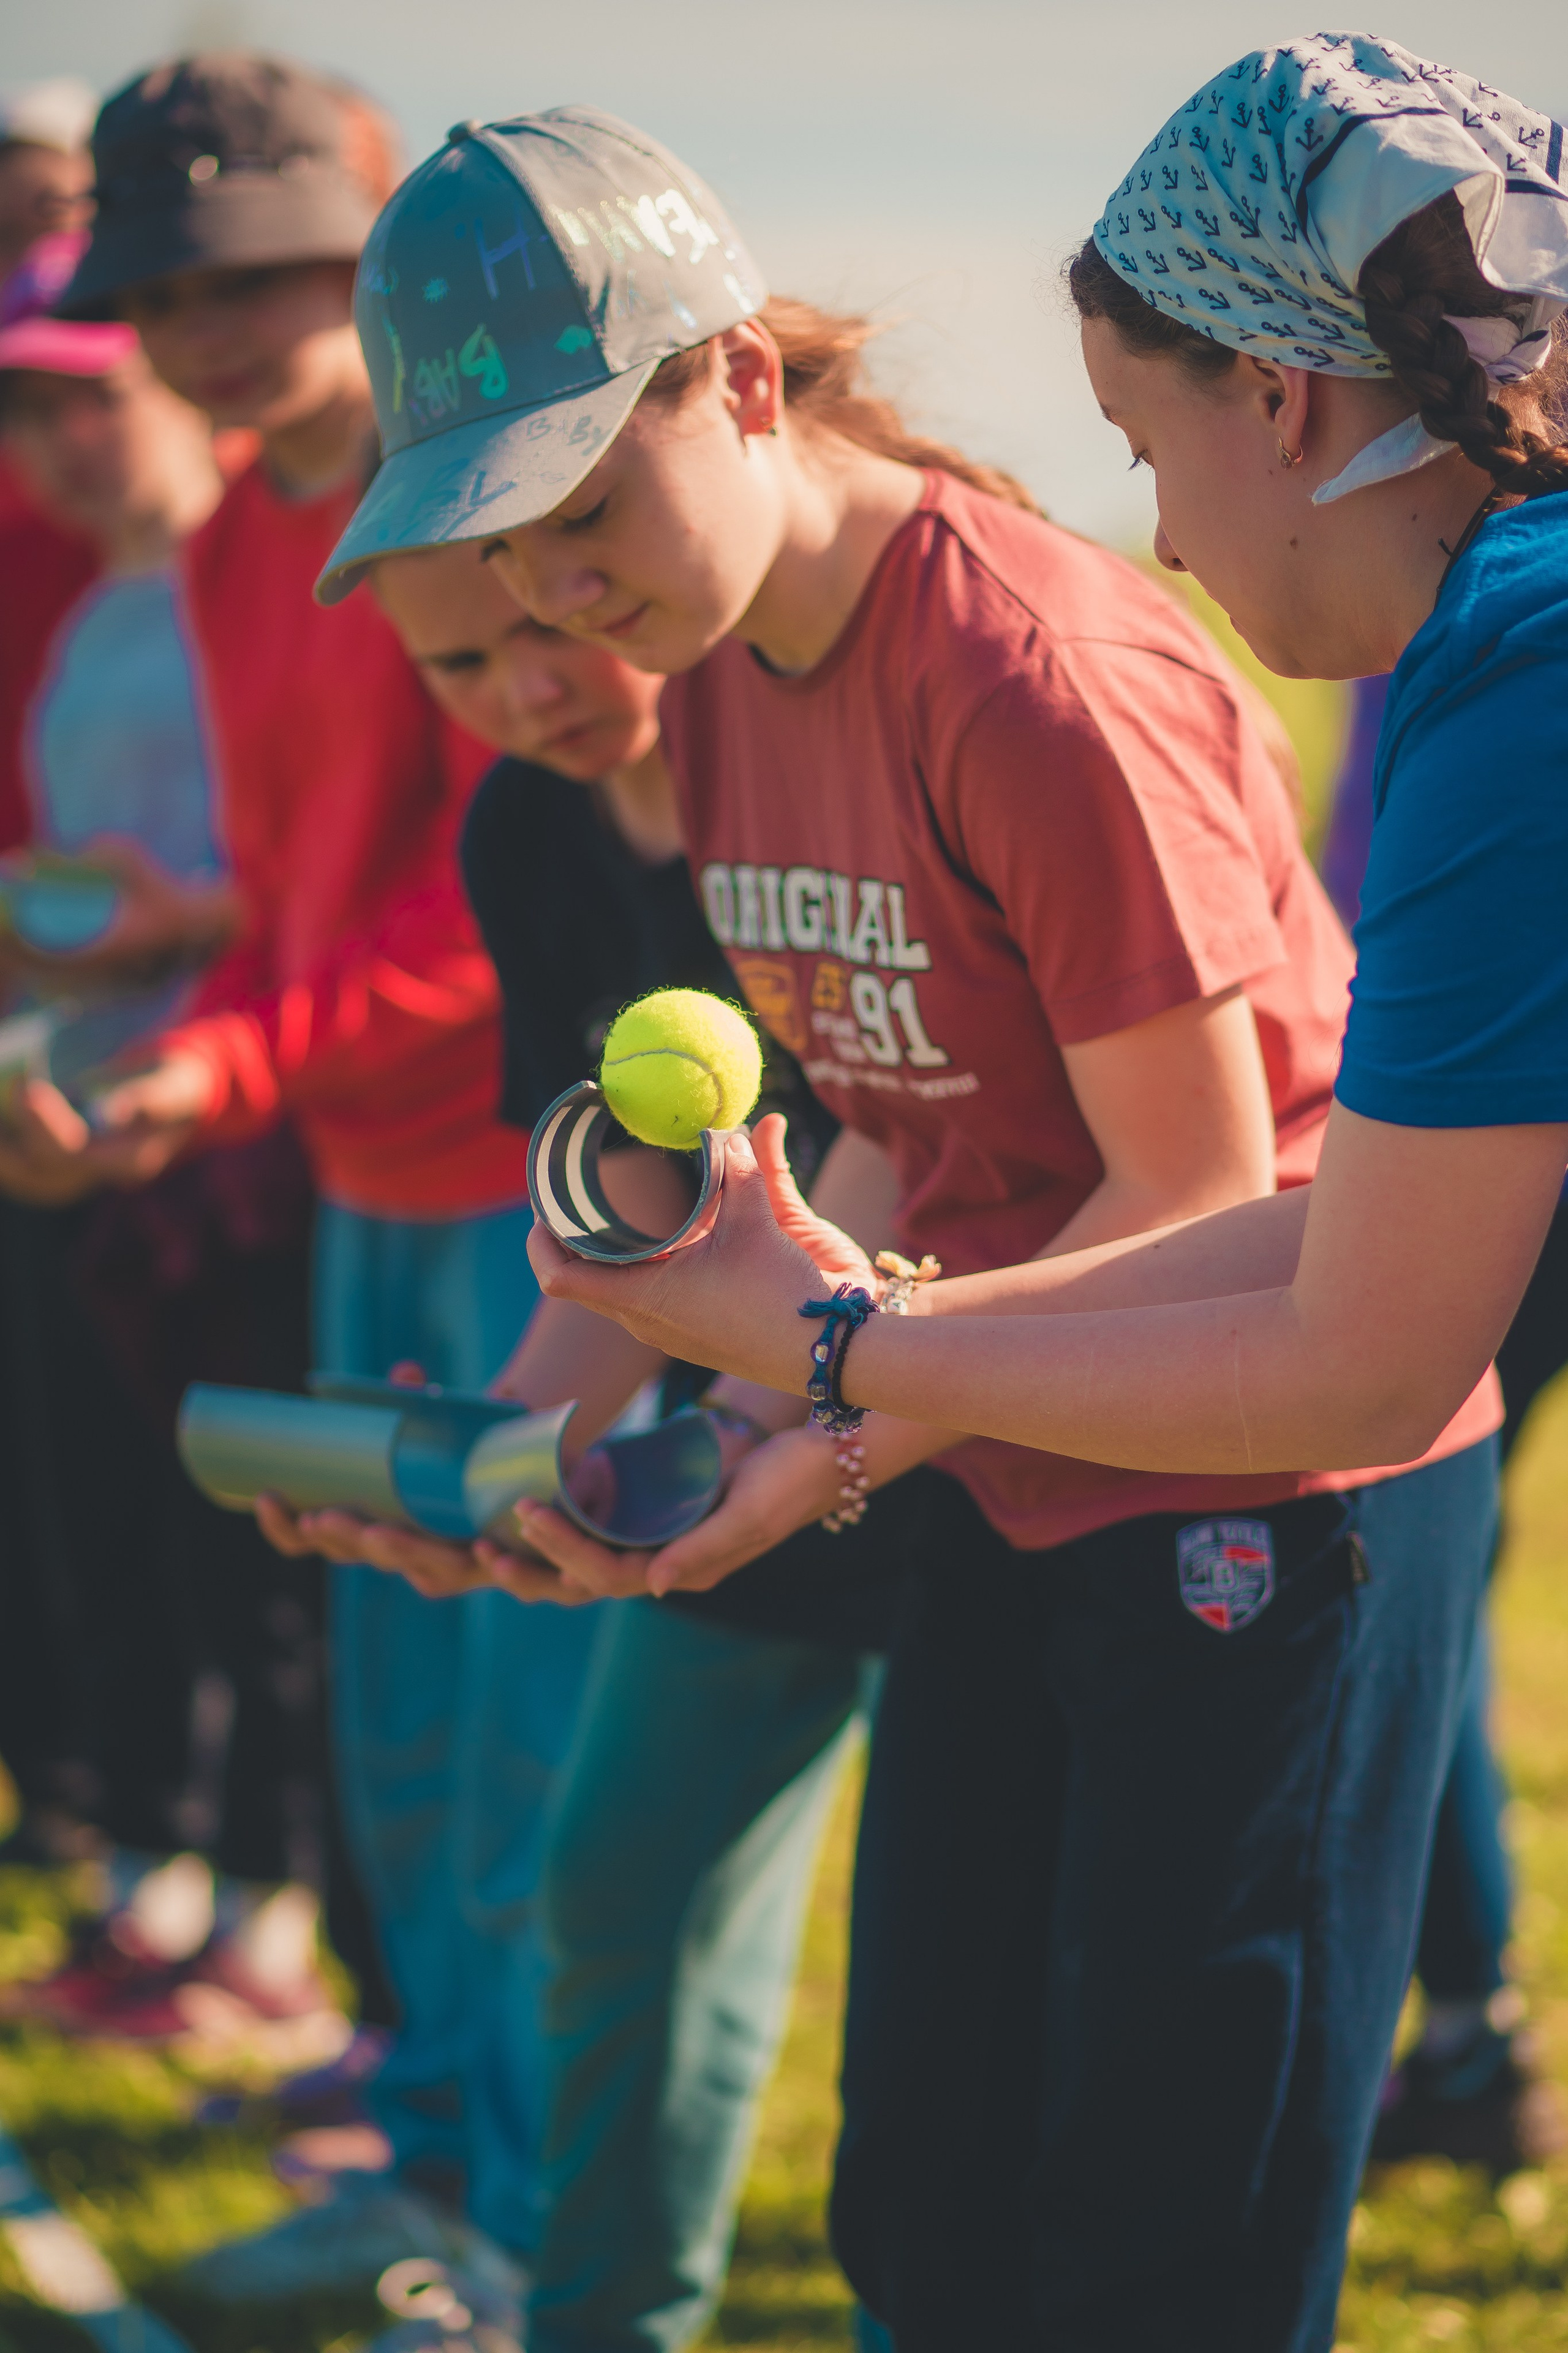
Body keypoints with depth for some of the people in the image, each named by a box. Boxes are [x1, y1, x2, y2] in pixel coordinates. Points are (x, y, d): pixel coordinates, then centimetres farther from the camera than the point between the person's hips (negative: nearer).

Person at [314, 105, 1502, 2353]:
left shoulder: (1037, 681, -23)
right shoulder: (725, 672, 5)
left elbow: (1199, 1196, -19)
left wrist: (845, 1439, -19)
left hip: (1265, 1482, -9)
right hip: (1017, 1485, 9)